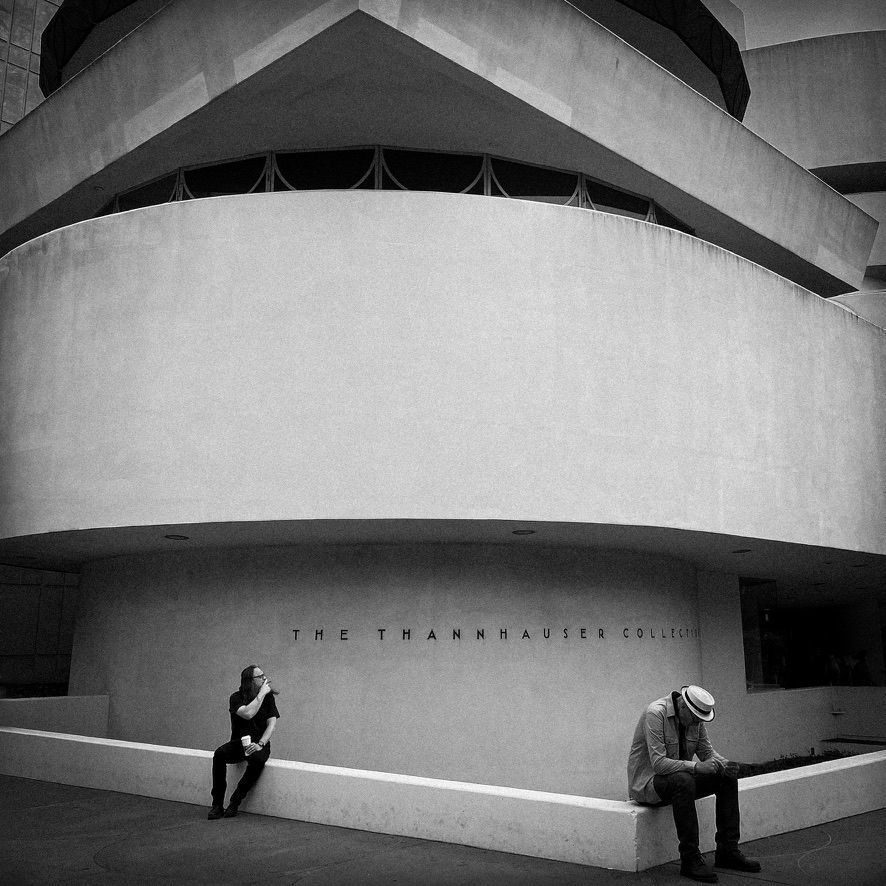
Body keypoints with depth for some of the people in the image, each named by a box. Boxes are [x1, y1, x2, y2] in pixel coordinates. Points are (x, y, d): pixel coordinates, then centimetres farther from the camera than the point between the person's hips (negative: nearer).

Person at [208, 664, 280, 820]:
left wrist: (260, 744, -19)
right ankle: (217, 805, -22)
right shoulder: (236, 697, -4)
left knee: (258, 759, -34)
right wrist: (261, 694, -16)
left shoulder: (268, 697, 3)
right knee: (219, 753, -30)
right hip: (239, 743, 0)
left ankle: (234, 803, -20)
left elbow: (272, 723, -5)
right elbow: (248, 714, -24)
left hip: (259, 743, 0)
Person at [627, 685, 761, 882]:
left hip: (682, 777, 8)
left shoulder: (694, 717, 1)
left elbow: (707, 752, 7)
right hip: (646, 782, -8)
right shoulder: (655, 714, -24)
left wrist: (724, 764, -15)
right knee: (683, 780, -37)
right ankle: (690, 859, -28)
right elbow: (658, 763, -30)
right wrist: (696, 767, -37)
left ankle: (727, 850, -1)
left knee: (727, 778, -7)